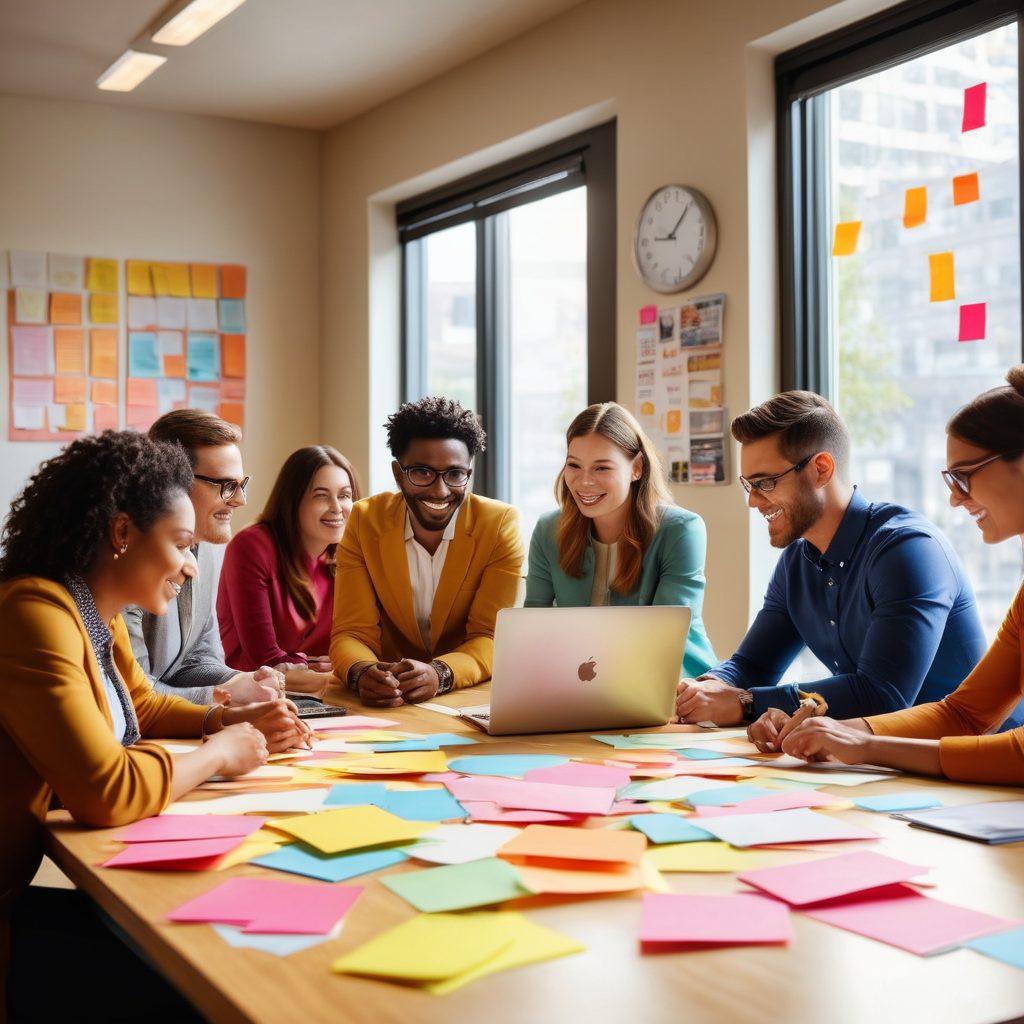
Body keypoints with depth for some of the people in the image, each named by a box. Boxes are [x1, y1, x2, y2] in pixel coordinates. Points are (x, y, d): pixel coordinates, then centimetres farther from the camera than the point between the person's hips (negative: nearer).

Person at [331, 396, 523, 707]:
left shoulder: (501, 525, -8)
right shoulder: (364, 521, -4)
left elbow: (491, 638, -12)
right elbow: (352, 632, -8)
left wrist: (439, 674, -33)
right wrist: (362, 673, -31)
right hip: (388, 704, 0)